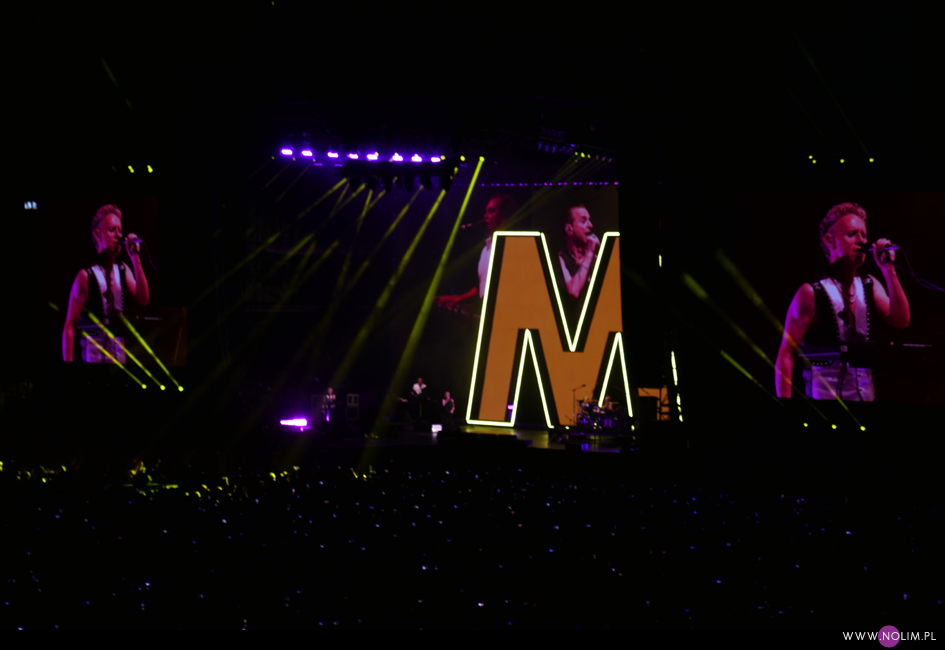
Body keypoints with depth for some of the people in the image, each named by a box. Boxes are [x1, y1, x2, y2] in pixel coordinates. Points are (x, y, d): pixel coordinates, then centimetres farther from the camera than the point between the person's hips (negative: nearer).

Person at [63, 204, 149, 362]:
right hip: (93, 354, -5)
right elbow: (69, 325, -6)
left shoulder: (123, 271, 9)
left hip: (119, 355, 5)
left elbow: (143, 299, -6)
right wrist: (68, 363, -12)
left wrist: (135, 258, -9)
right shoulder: (86, 276, -7)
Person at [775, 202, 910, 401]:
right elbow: (785, 355, -9)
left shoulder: (870, 286, 9)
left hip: (865, 395, 5)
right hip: (824, 395, -5)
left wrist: (888, 270, -10)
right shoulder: (811, 293, -8)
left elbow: (901, 321, -5)